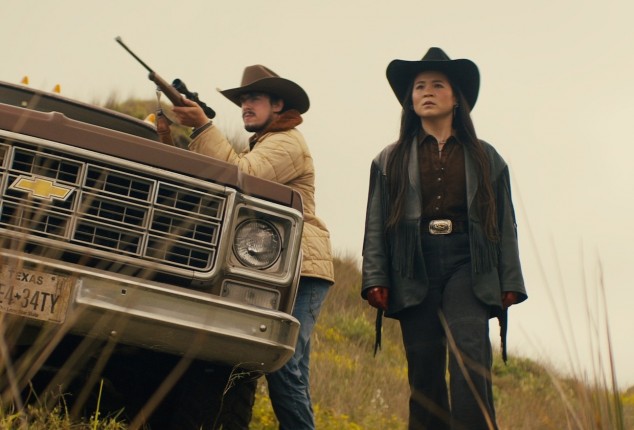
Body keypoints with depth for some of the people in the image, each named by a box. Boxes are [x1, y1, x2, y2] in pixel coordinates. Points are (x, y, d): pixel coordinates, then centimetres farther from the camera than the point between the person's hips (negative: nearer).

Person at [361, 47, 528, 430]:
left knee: (469, 355, -20)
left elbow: (505, 223, 13)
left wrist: (510, 281, 4)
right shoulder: (390, 161, 16)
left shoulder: (486, 158, 16)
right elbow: (376, 224, 9)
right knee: (424, 373, -1)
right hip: (414, 270, 1)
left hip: (468, 265, -1)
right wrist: (374, 279, -2)